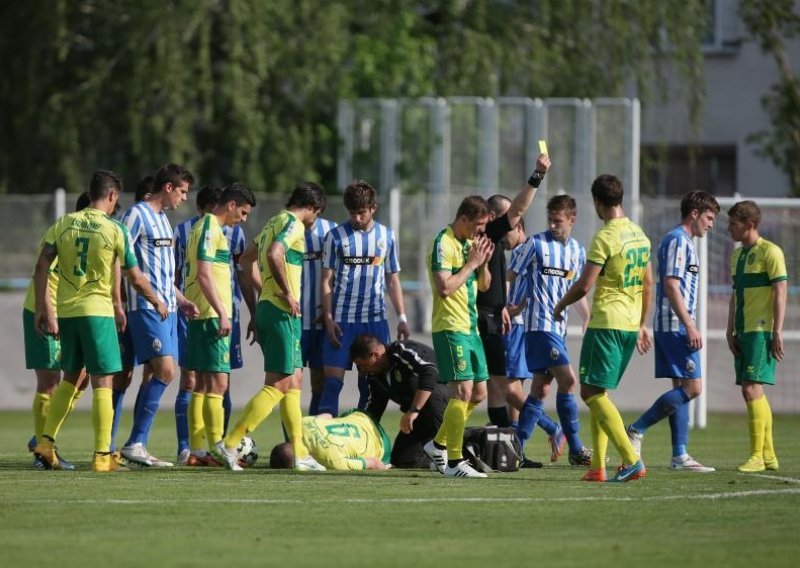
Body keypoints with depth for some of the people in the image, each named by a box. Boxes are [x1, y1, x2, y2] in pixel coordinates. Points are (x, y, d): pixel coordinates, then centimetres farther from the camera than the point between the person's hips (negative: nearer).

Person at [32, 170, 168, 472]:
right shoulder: (115, 230, -6)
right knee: (102, 382, 1)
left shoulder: (64, 223, 4)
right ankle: (102, 455, -1)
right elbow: (136, 279, -2)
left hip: (66, 311, 4)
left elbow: (41, 268, -1)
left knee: (70, 377, 19)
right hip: (97, 311, -4)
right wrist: (157, 303, 14)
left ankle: (46, 441, 12)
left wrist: (43, 308, 4)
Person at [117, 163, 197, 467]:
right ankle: (135, 443, -15)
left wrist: (180, 300, 24)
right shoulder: (137, 215, -8)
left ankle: (138, 446, 6)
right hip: (147, 307, -10)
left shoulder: (162, 219, 20)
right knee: (165, 370, -17)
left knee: (160, 374, 5)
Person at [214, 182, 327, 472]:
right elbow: (274, 254, -28)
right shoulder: (293, 224, -10)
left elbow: (246, 259, 25)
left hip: (268, 306, 10)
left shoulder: (274, 222, 18)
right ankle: (229, 444, -14)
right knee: (278, 385, -10)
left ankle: (300, 453, 14)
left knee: (294, 382, 13)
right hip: (282, 313, -10)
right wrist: (287, 293, -19)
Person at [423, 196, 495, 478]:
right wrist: (471, 264, -17)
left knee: (478, 392, 11)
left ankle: (439, 444, 24)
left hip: (470, 327, 9)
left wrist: (483, 263, 2)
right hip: (450, 327, -9)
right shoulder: (443, 244, -14)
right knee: (463, 391, -13)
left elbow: (484, 285, 20)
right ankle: (454, 462, -11)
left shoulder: (470, 243, 14)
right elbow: (444, 288, -23)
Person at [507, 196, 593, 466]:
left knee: (540, 388, 7)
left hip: (559, 327, 7)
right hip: (539, 324, -7)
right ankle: (575, 450, -9)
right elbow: (510, 277, -2)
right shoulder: (536, 244, -5)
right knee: (568, 381, -14)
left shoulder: (577, 251, 12)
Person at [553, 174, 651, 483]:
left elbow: (584, 285, -15)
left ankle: (631, 460, -17)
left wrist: (560, 306, 3)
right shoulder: (639, 234, 11)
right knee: (597, 393, 14)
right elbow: (648, 284, 18)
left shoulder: (605, 237, -15)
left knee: (592, 392, -6)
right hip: (631, 324, 8)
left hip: (606, 323, -8)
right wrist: (642, 325, 26)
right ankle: (598, 466, 10)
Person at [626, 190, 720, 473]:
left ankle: (680, 455, 7)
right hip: (676, 326, -11)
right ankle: (636, 431, -10)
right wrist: (689, 326, -21)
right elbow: (671, 286, -19)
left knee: (682, 388, 8)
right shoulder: (678, 241, -11)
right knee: (692, 387, -12)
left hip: (673, 327, 11)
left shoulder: (684, 242, 20)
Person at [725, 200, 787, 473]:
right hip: (744, 331, 9)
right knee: (755, 392, 10)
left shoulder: (770, 252, -8)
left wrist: (777, 333, -16)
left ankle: (757, 456, -13)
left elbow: (780, 293, -12)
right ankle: (768, 455, 16)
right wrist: (730, 331, 14)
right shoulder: (738, 255, 17)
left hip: (761, 331, -9)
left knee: (752, 389, -14)